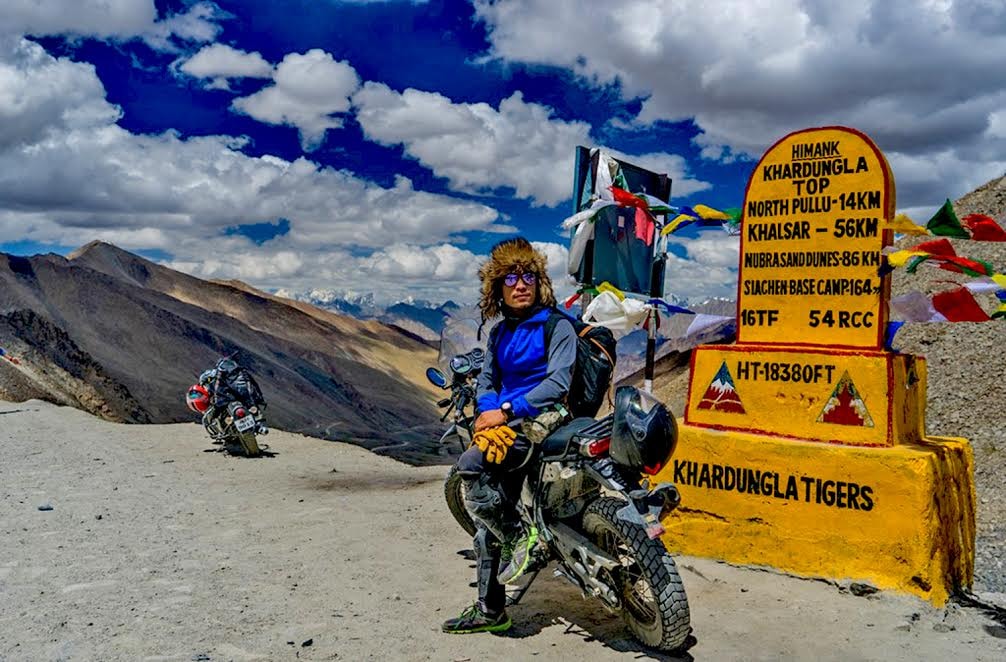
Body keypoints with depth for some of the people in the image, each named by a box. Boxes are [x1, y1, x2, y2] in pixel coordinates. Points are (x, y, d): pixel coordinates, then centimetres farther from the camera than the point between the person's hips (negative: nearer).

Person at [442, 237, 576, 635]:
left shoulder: (557, 326, -4)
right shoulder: (500, 332, 17)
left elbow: (558, 382, -14)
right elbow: (487, 380, 15)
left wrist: (506, 411, -18)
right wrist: (486, 412, -8)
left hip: (545, 419, -7)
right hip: (508, 421, 7)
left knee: (471, 464, -31)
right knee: (488, 524, 6)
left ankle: (519, 534, -13)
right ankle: (490, 610, 17)